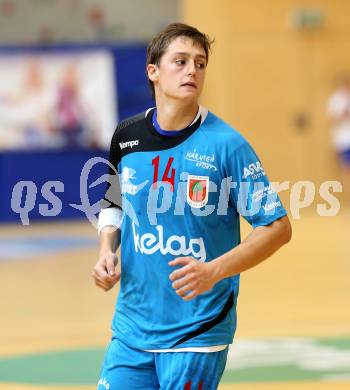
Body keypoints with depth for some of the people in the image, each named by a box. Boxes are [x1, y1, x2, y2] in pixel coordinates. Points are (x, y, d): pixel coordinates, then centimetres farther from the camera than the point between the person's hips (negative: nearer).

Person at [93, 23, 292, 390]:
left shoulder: (226, 145, -11)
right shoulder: (126, 136, 3)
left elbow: (277, 227, -10)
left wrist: (213, 271, -22)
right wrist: (107, 250, 1)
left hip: (198, 331, -4)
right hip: (131, 328, 4)